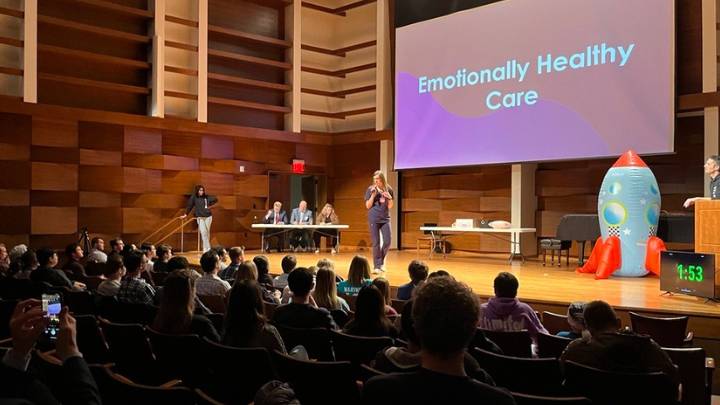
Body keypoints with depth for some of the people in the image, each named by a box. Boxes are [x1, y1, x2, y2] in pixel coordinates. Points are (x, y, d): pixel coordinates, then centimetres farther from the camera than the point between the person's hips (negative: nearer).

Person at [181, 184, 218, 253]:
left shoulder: (206, 197, 4)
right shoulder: (193, 197, -2)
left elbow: (215, 199, 15)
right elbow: (189, 206, 0)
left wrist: (210, 205, 8)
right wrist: (186, 214, -3)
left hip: (208, 216, 3)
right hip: (200, 217, -3)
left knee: (207, 232, 8)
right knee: (203, 232, -13)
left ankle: (206, 248, 18)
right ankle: (206, 249, -14)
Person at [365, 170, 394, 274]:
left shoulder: (388, 190, 4)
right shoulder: (370, 190, -1)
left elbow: (390, 207, 6)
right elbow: (368, 206, -2)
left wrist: (390, 198, -13)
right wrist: (373, 195, -14)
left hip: (385, 219, 2)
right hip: (373, 219, -2)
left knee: (387, 242, 0)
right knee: (376, 243, -2)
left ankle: (381, 261, 23)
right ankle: (377, 266, 4)